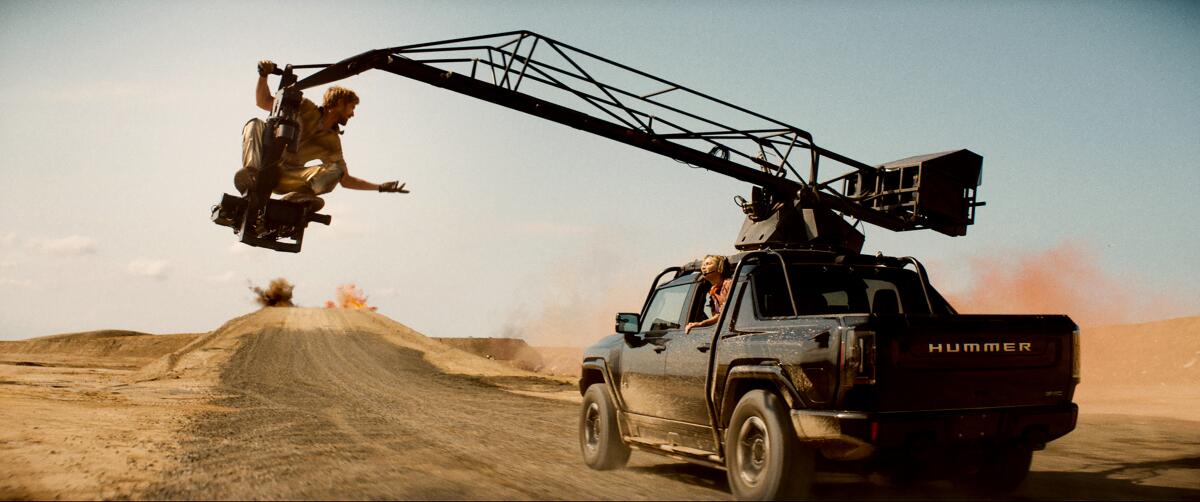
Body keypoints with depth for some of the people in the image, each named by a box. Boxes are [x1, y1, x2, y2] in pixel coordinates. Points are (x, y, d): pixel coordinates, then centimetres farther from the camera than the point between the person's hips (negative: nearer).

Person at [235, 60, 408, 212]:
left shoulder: (333, 142, 12)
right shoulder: (305, 108, 4)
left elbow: (345, 179, 14)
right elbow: (263, 102, 4)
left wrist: (381, 187, 7)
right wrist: (263, 76, -15)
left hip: (286, 178, 2)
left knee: (335, 170, -20)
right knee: (255, 124, -27)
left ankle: (294, 198, -39)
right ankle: (251, 173, -48)